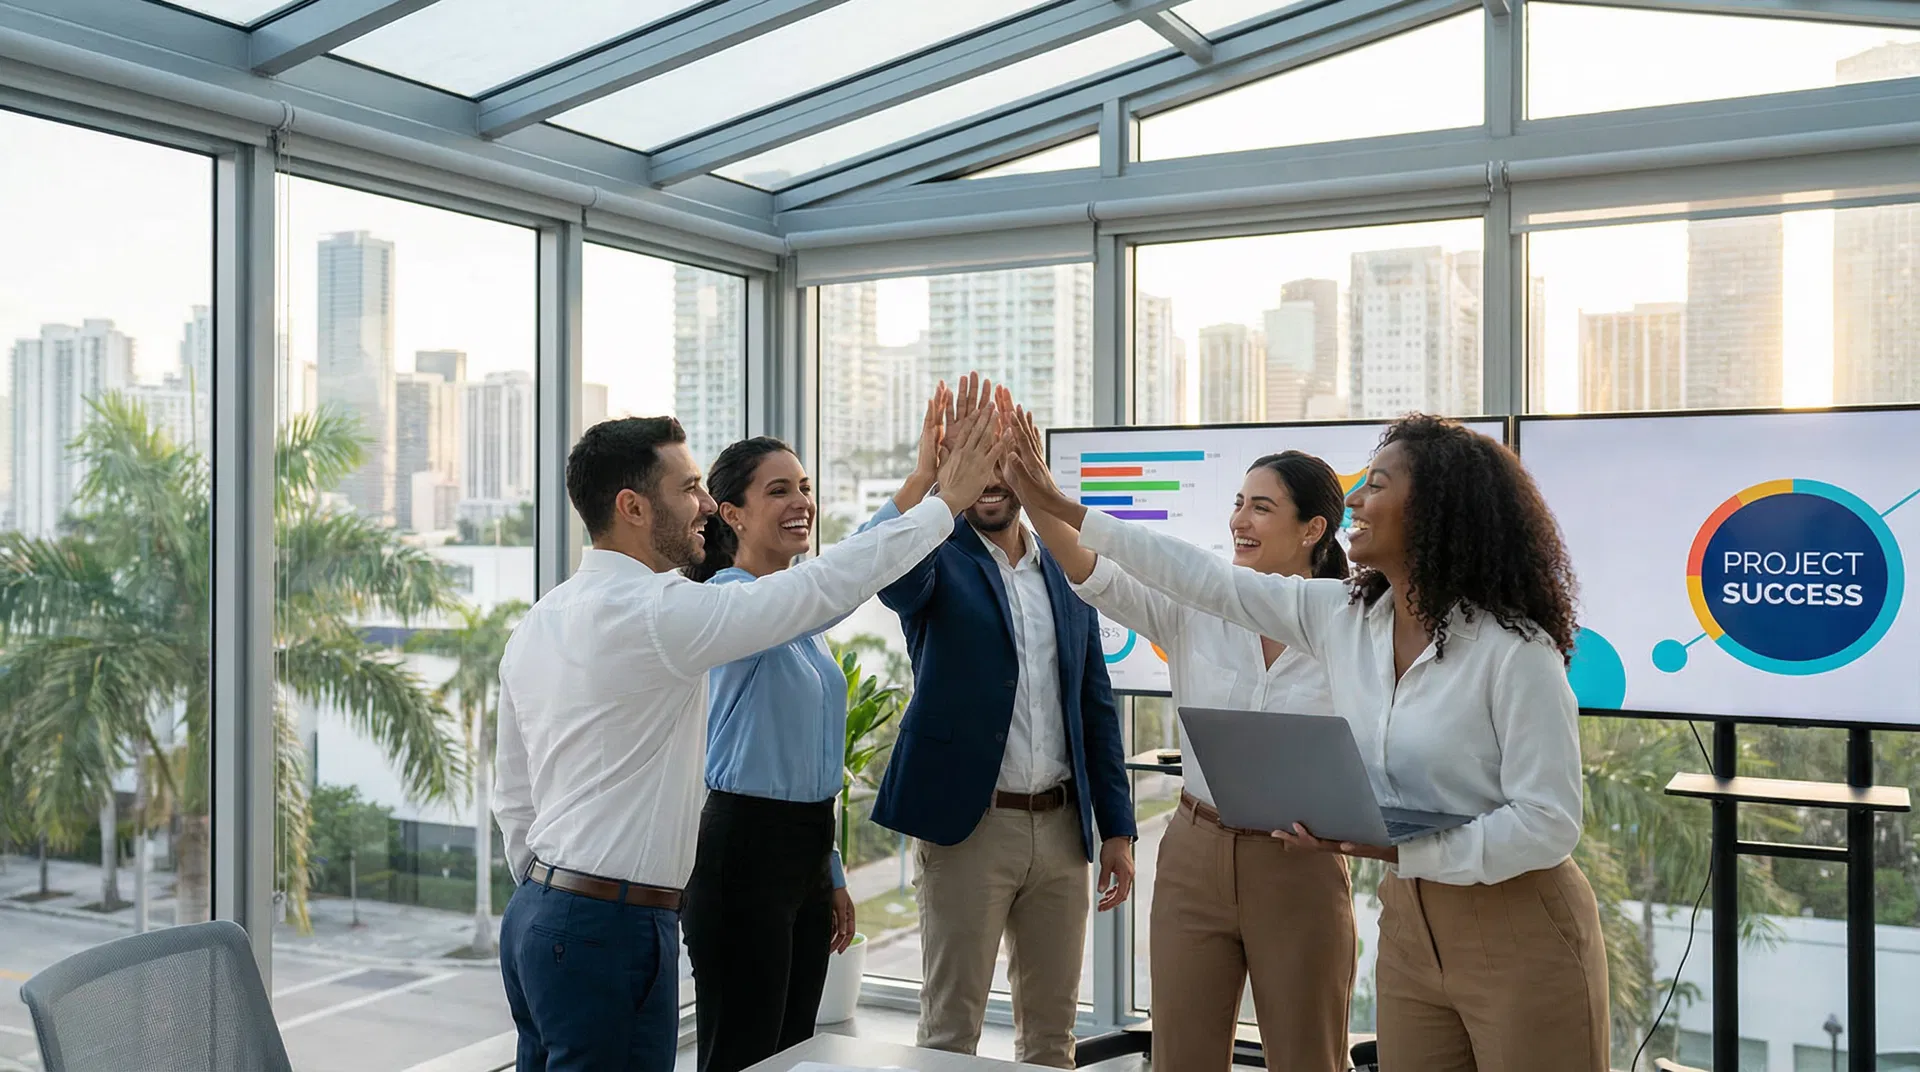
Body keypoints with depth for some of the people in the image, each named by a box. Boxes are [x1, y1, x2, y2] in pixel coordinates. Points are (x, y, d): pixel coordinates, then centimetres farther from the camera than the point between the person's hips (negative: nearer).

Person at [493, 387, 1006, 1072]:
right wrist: (946, 501, -9)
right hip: (612, 928, -10)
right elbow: (825, 588, -18)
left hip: (534, 917, 10)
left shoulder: (537, 624, 11)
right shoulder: (656, 611, -17)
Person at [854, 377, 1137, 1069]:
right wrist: (927, 470, -46)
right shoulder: (939, 559, -3)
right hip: (968, 825, -4)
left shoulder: (1066, 571, 10)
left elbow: (1096, 707, 12)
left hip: (1061, 826, 5)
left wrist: (1117, 828, 9)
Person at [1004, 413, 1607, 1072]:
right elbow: (1205, 580, 6)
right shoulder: (1343, 615, 0)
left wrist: (1393, 847, -28)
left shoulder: (1516, 650, -19)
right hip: (1409, 923, 6)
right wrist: (1061, 509, 7)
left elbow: (1548, 824, -20)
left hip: (1521, 938, -6)